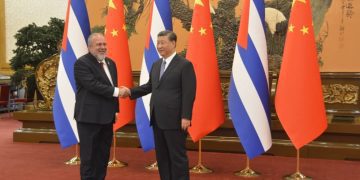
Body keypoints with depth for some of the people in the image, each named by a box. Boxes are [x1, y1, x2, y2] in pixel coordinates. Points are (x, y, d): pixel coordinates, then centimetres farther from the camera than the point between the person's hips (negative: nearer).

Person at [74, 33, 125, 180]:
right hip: (89, 117, -8)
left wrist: (115, 109, 15)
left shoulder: (110, 63, 15)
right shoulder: (82, 63, -10)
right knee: (89, 156, 0)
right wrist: (116, 91, -19)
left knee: (103, 155, 13)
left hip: (106, 117, 8)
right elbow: (93, 85, -22)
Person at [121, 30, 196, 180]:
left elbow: (189, 93, -13)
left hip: (174, 120, -7)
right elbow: (150, 86, 20)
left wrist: (186, 117, -19)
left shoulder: (185, 65, -8)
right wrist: (131, 92, 6)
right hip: (157, 119, 8)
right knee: (161, 156, 13)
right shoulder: (156, 65, 15)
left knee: (177, 156, 0)